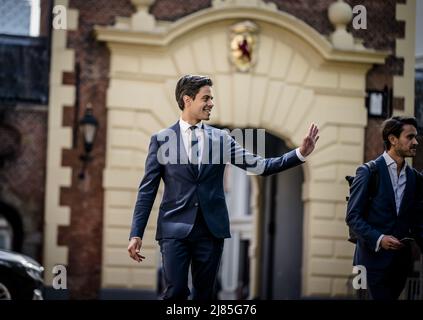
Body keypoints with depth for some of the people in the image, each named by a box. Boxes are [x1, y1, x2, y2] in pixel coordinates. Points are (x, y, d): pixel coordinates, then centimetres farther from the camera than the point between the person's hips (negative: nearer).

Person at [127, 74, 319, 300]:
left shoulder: (221, 138, 9)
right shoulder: (162, 140, 3)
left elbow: (260, 166, 3)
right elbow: (147, 190, 2)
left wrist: (300, 154, -7)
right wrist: (136, 234, -4)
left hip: (211, 229, 3)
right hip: (175, 229, -3)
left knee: (204, 294, 5)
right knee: (176, 291, -14)